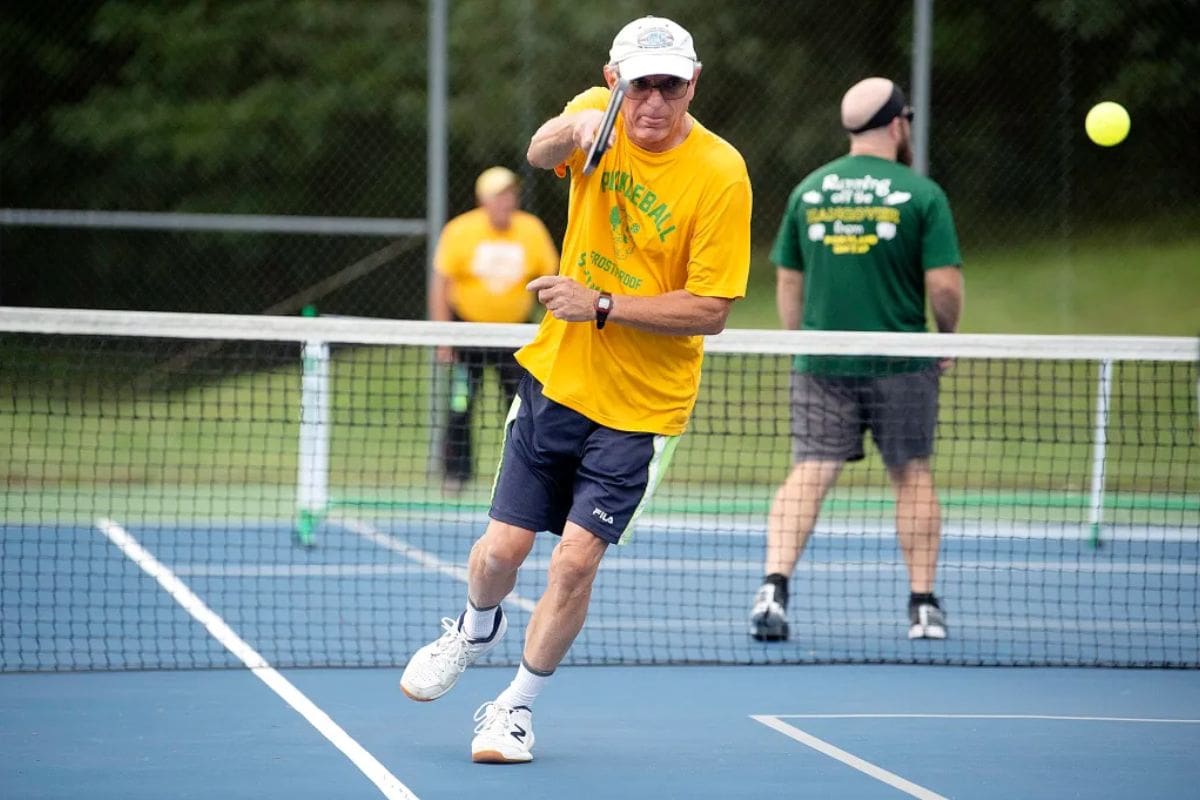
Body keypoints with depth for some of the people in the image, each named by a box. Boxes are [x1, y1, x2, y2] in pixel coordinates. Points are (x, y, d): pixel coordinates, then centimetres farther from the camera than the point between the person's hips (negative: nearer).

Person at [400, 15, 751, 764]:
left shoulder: (720, 174, -16)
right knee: (503, 547, 5)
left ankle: (518, 705, 15)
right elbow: (540, 153, -27)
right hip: (556, 377, 3)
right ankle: (476, 628, 40)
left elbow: (711, 310, -16)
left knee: (575, 561, -8)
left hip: (641, 406, -3)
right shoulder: (599, 115, -5)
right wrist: (573, 130, -49)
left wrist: (601, 305, -23)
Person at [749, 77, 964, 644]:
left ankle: (773, 588, -16)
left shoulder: (808, 190, 5)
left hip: (821, 365, 2)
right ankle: (923, 606, 12)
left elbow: (788, 282, 10)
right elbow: (944, 284, -10)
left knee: (807, 475, 0)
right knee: (912, 476, 10)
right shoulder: (921, 194, -6)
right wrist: (949, 336, 8)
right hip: (900, 364, -2)